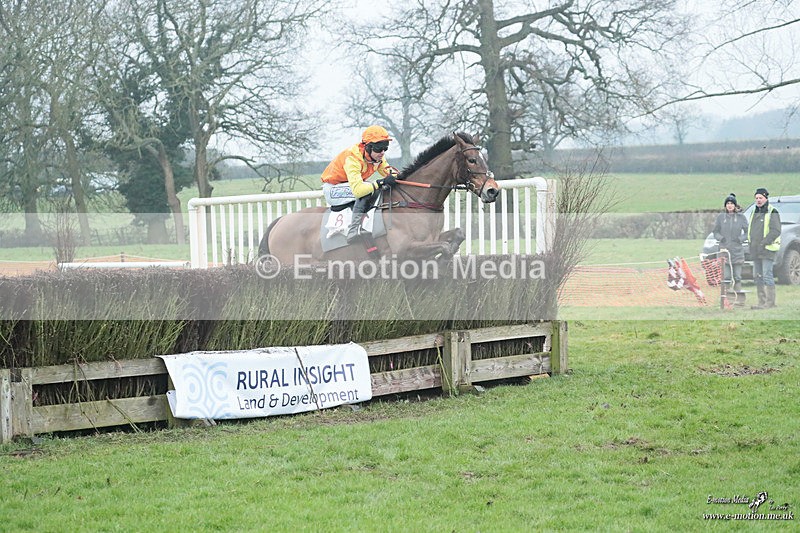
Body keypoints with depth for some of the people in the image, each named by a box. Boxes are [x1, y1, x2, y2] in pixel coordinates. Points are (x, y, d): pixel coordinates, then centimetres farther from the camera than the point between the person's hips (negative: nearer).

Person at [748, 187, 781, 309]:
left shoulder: (772, 213, -6)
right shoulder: (754, 213, 19)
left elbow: (776, 231, -15)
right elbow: (750, 229, 24)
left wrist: (764, 243, -20)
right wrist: (752, 244, 10)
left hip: (767, 249, -8)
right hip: (755, 251, 8)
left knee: (767, 275, -12)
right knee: (758, 276, 7)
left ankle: (770, 302, -10)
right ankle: (762, 302, 12)